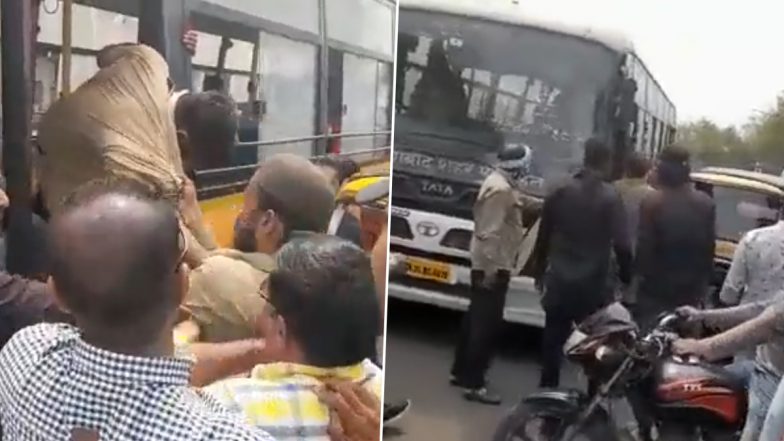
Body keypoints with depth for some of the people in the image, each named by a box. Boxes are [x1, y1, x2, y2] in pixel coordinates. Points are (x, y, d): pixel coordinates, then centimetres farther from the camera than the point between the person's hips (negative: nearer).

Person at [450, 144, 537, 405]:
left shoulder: (501, 183, 11)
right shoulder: (501, 189, -21)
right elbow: (491, 232, -26)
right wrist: (492, 268, -26)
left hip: (487, 263, 11)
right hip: (493, 265, -11)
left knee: (476, 318, 17)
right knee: (487, 323, -6)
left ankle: (461, 372, 27)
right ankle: (474, 384, -1)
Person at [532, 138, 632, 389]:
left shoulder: (560, 192, 3)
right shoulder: (610, 197, -9)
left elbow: (543, 236, 9)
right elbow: (621, 244, -13)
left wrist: (539, 270, 20)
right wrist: (626, 276, 2)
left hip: (560, 280, 4)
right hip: (592, 284, -4)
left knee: (553, 340, 13)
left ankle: (547, 389, 19)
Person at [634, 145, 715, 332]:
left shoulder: (652, 202, -17)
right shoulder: (706, 203, -2)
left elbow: (644, 245, -13)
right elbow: (709, 246, 3)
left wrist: (640, 273, 2)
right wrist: (704, 283, 11)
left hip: (657, 286, -3)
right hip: (691, 288, 4)